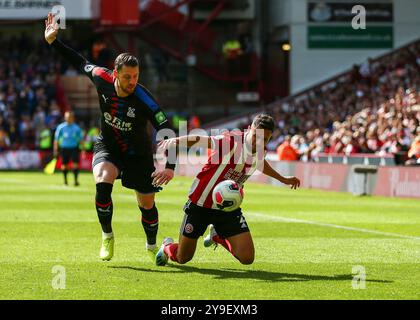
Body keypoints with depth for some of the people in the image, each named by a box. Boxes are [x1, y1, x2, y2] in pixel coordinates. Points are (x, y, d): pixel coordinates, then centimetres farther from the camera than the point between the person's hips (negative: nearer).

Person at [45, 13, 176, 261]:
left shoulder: (144, 100, -31)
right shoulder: (102, 78, -20)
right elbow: (81, 63, 1)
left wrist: (171, 166, -45)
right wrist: (53, 42, 1)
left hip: (138, 154, -1)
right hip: (107, 146, 1)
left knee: (147, 205, 6)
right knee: (103, 183, -29)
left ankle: (152, 245, 37)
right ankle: (107, 236, -6)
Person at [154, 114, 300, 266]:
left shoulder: (260, 152, -2)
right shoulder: (232, 142, -23)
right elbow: (201, 140, -34)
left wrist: (283, 179, 36)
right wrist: (175, 141, -51)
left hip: (229, 208, 5)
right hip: (200, 204, -5)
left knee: (247, 258, -10)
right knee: (182, 258, 4)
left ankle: (218, 236, 23)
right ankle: (167, 247, 44)